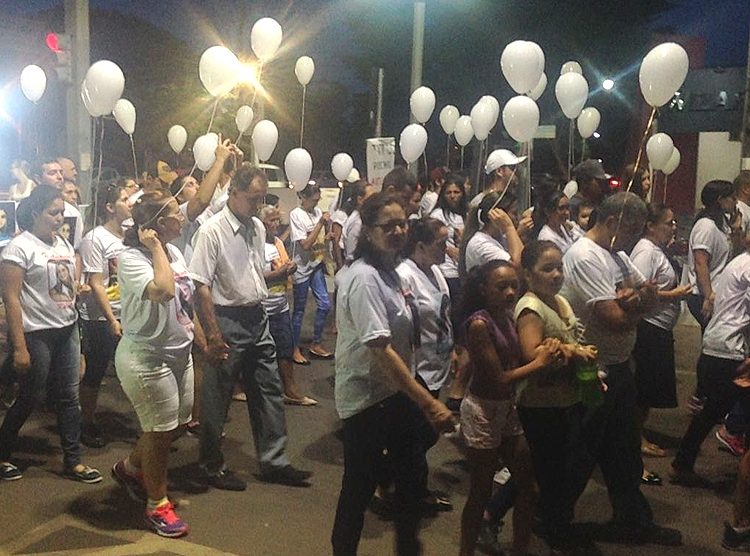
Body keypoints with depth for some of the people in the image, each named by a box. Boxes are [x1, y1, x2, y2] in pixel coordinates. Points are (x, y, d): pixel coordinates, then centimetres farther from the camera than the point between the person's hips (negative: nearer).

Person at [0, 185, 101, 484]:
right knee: (30, 398, 5)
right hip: (36, 334, -7)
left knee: (69, 397, 9)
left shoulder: (64, 244, 10)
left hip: (67, 330, 7)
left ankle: (72, 461, 18)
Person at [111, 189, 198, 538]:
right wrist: (156, 249, -26)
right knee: (161, 430, 2)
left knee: (179, 424, 18)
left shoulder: (173, 252, 5)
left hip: (179, 353, 9)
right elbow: (162, 290, -38)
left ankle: (130, 467, 43)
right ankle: (157, 504, 23)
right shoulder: (132, 258, -19)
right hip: (146, 357, -8)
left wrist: (201, 340, 16)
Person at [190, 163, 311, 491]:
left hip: (258, 318, 7)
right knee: (217, 397, 7)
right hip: (227, 319, -7)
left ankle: (274, 461, 24)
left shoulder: (258, 228, 8)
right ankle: (212, 465, 24)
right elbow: (202, 286, -17)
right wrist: (214, 336, -19)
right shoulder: (212, 231, -14)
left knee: (268, 390, 12)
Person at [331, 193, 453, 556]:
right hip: (367, 398, -9)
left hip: (395, 392, 9)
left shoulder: (389, 271, 6)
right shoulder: (364, 278, -22)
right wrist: (428, 403, -30)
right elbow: (379, 349, -29)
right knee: (360, 485, 6)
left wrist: (418, 397, 18)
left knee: (412, 474, 19)